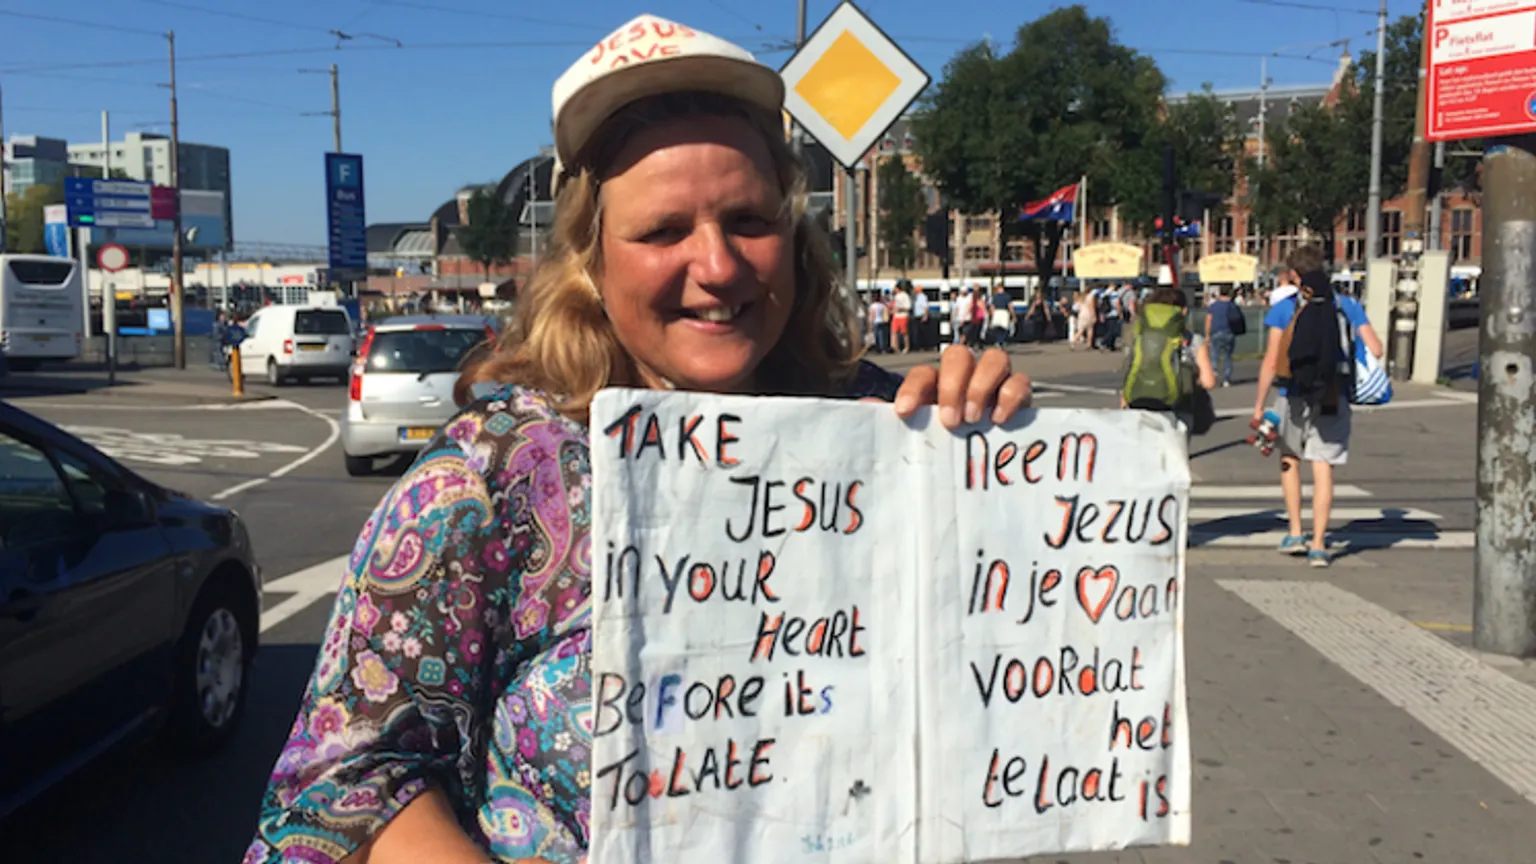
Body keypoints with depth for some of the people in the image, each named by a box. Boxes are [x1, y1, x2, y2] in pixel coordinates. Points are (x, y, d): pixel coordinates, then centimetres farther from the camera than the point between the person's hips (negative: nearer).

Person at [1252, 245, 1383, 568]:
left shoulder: (1283, 308, -4)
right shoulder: (1348, 307, 3)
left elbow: (1271, 361, -8)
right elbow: (1375, 350, -2)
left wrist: (1259, 405, -4)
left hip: (1294, 396, -1)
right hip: (1334, 399, 1)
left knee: (1289, 459, 20)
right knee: (1323, 468, 3)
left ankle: (1295, 534, 20)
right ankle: (1318, 545, 1)